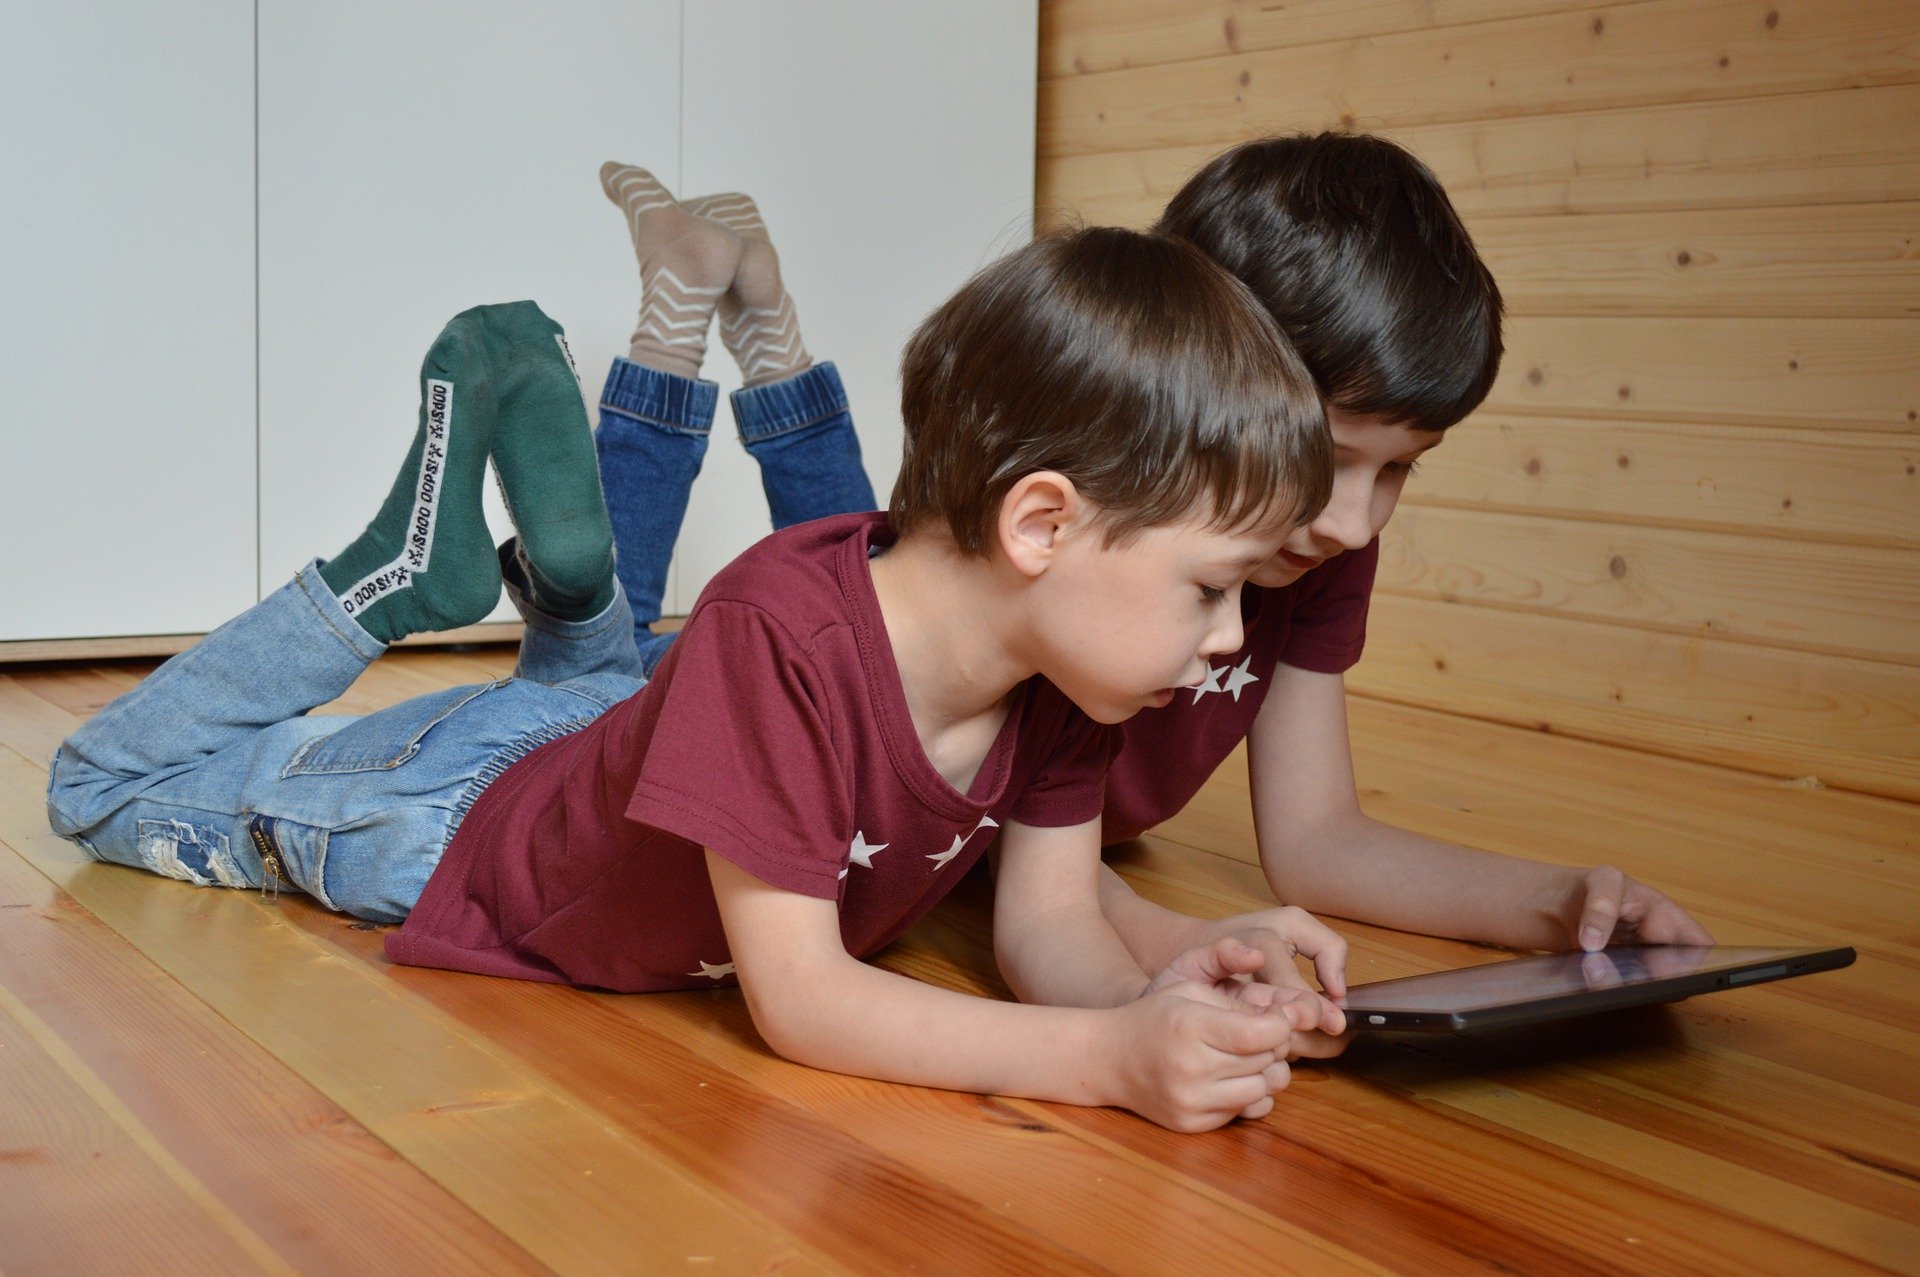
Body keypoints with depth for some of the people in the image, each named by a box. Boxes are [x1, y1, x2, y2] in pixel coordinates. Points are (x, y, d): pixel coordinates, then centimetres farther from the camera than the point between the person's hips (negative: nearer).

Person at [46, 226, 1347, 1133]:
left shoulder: (1062, 669, -23)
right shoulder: (784, 635, -45)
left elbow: (1052, 926, -20)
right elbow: (796, 998, -44)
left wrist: (1151, 995, -43)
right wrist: (1110, 1056, -55)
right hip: (463, 828, -6)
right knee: (107, 784, 14)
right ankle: (413, 561, 15)